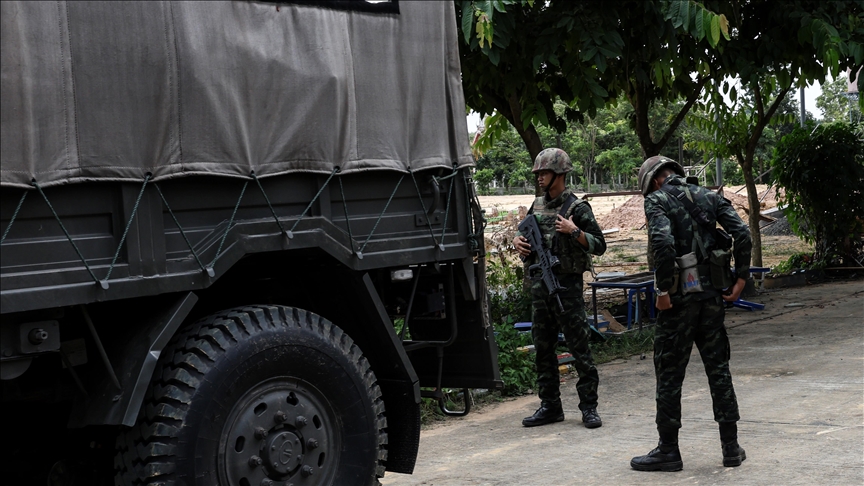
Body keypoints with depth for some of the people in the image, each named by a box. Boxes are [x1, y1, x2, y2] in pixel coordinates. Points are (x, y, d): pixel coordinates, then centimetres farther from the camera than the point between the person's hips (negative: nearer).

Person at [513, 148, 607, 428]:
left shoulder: (577, 207, -6)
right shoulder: (537, 205, 13)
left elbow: (599, 246, -7)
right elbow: (525, 234, 26)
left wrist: (574, 231, -19)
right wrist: (517, 241, 4)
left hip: (567, 285, -7)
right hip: (539, 285, 7)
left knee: (579, 347, -4)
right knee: (543, 348, 10)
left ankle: (589, 407, 3)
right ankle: (550, 406, 18)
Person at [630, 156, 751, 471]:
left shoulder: (657, 200, -4)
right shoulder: (708, 196, 12)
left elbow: (663, 242, -21)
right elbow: (742, 234, 1)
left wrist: (663, 289, -15)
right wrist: (740, 278, 4)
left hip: (680, 295, -5)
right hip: (713, 292, 5)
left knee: (669, 373, 3)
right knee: (718, 368, 13)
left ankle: (668, 450, 9)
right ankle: (731, 447, 16)